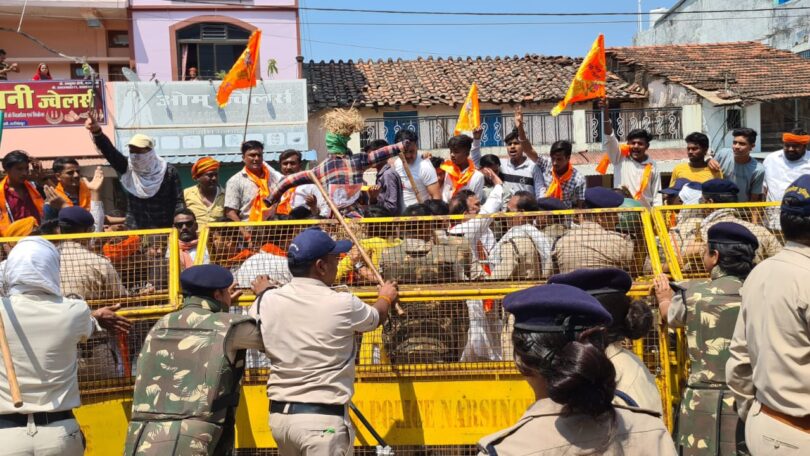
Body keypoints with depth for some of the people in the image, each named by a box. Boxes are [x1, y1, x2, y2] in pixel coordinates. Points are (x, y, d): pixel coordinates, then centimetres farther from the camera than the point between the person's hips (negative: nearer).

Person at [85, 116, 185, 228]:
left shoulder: (168, 172, -5)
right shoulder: (127, 167, 2)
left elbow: (179, 202, -5)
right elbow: (109, 150, -14)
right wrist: (97, 132, -32)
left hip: (164, 231, -2)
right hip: (134, 231, 2)